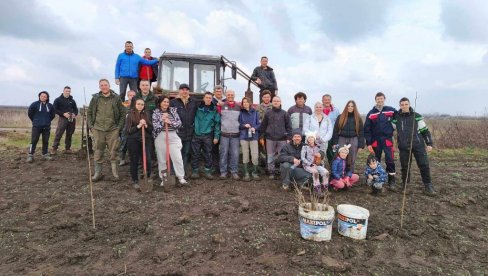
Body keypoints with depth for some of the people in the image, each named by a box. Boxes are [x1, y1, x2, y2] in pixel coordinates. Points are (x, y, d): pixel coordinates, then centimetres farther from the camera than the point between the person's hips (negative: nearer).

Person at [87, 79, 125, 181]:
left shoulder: (116, 98, 3)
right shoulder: (95, 98, 8)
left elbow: (123, 113, 4)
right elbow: (89, 113, 13)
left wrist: (119, 127, -3)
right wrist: (91, 126, 3)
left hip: (113, 130, -2)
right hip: (98, 130, 2)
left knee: (113, 153, 1)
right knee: (98, 152, 6)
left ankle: (115, 173, 10)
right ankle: (97, 173, 16)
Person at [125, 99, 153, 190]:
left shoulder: (146, 115, 11)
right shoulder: (130, 115, 1)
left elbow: (151, 129, 10)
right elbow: (128, 130, -6)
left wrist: (146, 126, -9)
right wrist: (138, 126, -16)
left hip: (146, 140, 2)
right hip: (133, 141, -2)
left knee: (147, 160, -5)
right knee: (134, 161, 5)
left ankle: (148, 177, 20)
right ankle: (135, 181, 18)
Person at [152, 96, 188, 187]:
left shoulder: (173, 110, 7)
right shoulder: (156, 112, 3)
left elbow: (179, 123, 0)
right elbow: (154, 126, -6)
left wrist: (170, 122, -15)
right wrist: (162, 120, -16)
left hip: (173, 137, 1)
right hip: (160, 138, -1)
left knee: (178, 158, -2)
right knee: (162, 159, 7)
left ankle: (181, 178, 9)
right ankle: (163, 179, 20)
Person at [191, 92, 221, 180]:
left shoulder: (214, 110, 2)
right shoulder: (197, 107, 4)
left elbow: (217, 123, 1)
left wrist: (216, 136, -4)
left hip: (208, 135, -1)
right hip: (196, 134, 1)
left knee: (208, 154, 6)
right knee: (195, 154, 6)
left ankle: (208, 171, 17)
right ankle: (195, 171, 17)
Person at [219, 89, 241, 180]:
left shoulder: (239, 106, 7)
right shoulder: (221, 105, 2)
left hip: (235, 134, 1)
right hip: (224, 134, -1)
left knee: (235, 154, 3)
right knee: (224, 153, 4)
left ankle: (234, 171, 14)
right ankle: (223, 171, 14)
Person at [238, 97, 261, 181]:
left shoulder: (255, 112, 4)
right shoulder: (241, 113, 4)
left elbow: (259, 124, 5)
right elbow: (238, 124, 4)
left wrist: (255, 128, -14)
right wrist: (244, 125, -14)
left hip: (253, 137, 0)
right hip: (244, 137, 0)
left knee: (255, 156, -4)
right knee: (245, 156, 5)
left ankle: (254, 173, 14)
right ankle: (246, 174, 15)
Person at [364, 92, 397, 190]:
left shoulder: (391, 110, 1)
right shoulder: (371, 113, 2)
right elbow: (367, 129, 0)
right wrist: (368, 143, -4)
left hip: (388, 139, -1)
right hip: (375, 140, 1)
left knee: (390, 160, -7)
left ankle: (392, 181, 5)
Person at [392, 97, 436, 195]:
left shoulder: (416, 116, 2)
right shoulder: (396, 117, 4)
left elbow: (425, 130, 5)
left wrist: (429, 143, 1)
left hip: (418, 145, -1)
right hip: (404, 147, 1)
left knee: (424, 165, -2)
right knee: (405, 166, 5)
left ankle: (428, 185, 10)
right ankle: (405, 185, 20)